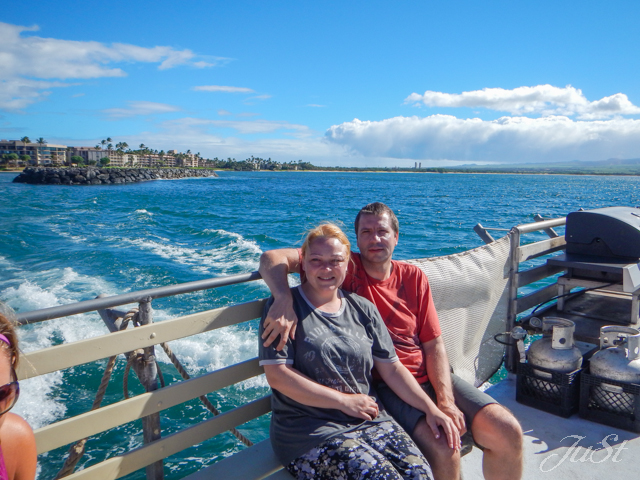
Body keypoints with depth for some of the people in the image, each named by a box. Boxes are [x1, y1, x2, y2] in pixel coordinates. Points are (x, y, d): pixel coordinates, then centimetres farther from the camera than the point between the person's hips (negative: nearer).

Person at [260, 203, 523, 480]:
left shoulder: (414, 277, 5)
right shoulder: (346, 267, -6)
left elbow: (434, 345, 4)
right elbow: (272, 259, -13)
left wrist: (446, 400, -10)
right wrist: (284, 300, -33)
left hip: (429, 376, 5)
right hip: (385, 386, -4)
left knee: (507, 432, -8)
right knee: (443, 451, -26)